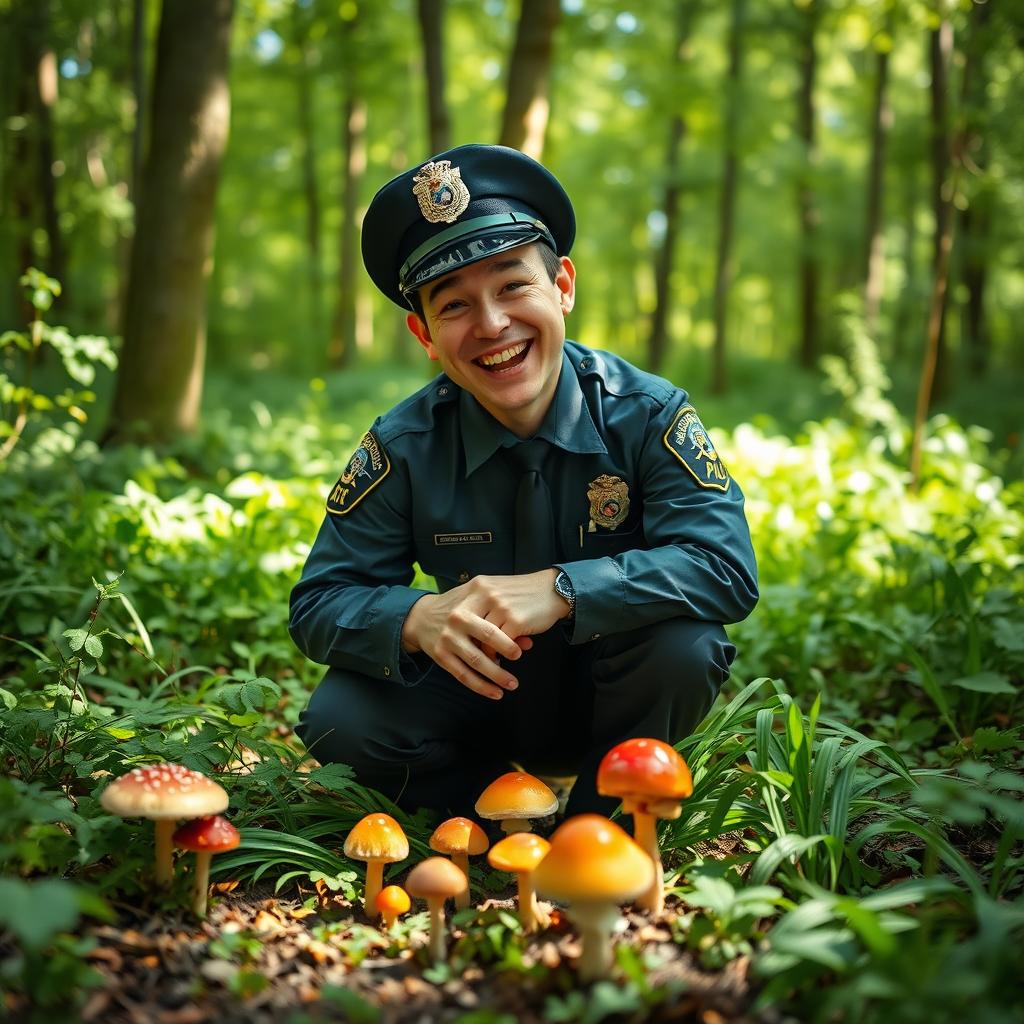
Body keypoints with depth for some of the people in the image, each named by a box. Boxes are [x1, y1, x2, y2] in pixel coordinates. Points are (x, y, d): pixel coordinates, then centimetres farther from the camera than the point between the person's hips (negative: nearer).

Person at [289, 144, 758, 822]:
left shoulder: (647, 415, -17)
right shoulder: (405, 446, -13)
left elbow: (726, 568, -28)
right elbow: (319, 605, -12)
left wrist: (559, 590, -39)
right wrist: (418, 619, -35)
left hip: (617, 698, -1)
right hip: (482, 695, 1)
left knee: (683, 645, -33)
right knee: (340, 720, -24)